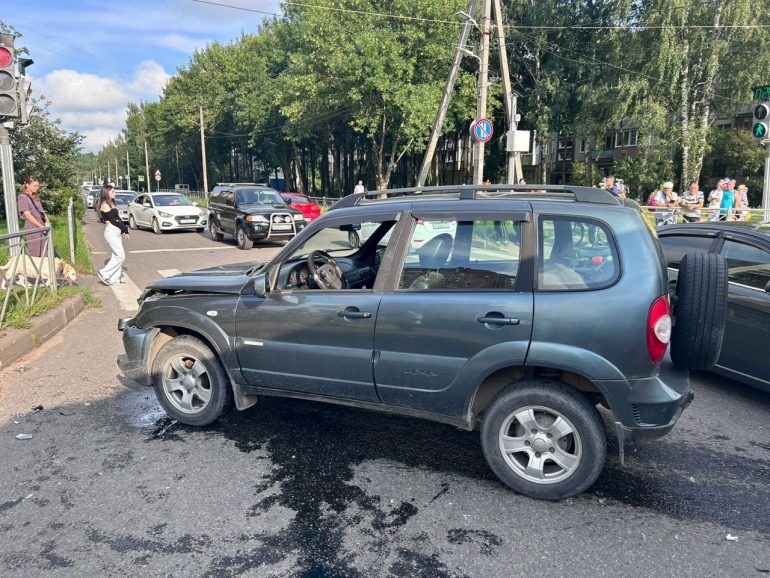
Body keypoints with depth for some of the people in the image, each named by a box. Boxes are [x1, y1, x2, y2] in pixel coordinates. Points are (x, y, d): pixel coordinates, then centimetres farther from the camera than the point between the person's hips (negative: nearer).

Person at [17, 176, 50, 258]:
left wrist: (47, 222, -1)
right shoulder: (23, 197, -5)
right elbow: (28, 215, -12)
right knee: (34, 255, -4)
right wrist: (41, 226, -14)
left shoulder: (36, 198, 18)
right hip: (33, 229, -7)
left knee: (43, 254, 7)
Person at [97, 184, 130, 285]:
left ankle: (115, 279, 16)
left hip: (116, 232, 9)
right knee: (120, 256, -8)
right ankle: (103, 273, 0)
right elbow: (112, 220, -15)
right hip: (111, 232, -9)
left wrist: (124, 230, 2)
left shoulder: (111, 203, 16)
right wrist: (125, 228, -6)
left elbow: (118, 218, 13)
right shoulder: (105, 205, -12)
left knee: (116, 256, 10)